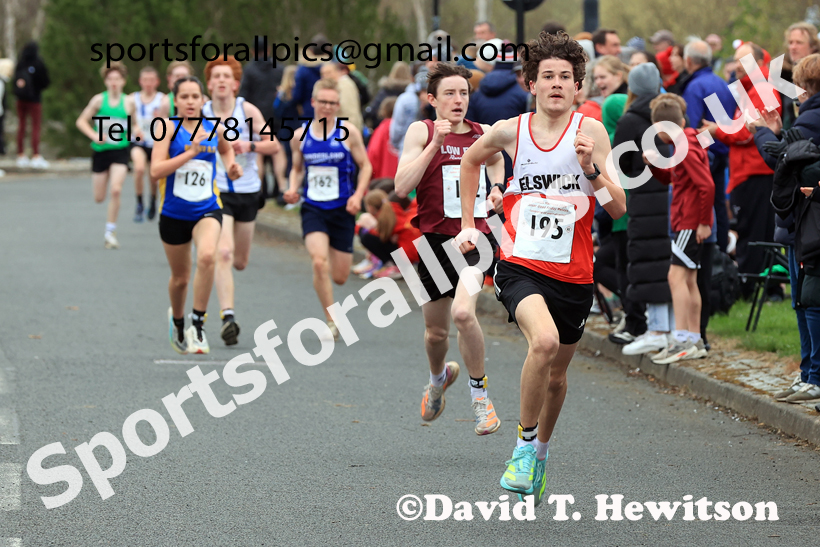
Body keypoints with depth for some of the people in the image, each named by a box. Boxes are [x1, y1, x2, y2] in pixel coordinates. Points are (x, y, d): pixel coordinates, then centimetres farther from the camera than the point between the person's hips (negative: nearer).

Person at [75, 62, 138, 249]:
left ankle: (110, 231, -8)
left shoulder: (129, 101, 1)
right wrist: (94, 135, -14)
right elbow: (81, 121, 2)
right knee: (99, 197, 7)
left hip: (120, 151, 0)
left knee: (116, 190, -20)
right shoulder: (99, 100, -2)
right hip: (100, 151, 0)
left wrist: (137, 131, -8)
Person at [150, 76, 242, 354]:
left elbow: (226, 148, 26)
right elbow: (156, 170, -19)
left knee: (207, 256, -29)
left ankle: (198, 323, -18)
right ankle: (177, 321, 44)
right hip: (174, 213, -1)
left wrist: (231, 165, 6)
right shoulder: (169, 127, -8)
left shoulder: (214, 129, 2)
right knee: (180, 277, 12)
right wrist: (190, 152, -25)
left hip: (207, 210, 1)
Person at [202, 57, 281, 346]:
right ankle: (228, 316, -24)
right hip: (216, 192, -2)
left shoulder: (247, 110, -5)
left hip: (247, 191, 2)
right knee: (222, 252, -22)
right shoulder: (201, 114, -5)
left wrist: (249, 145, -21)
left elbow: (274, 145, -4)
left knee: (240, 262, 13)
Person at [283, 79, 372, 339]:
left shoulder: (348, 132, -4)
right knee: (319, 262, -23)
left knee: (340, 276, 5)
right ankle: (331, 322, -11)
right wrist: (293, 190, -3)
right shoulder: (300, 136, 3)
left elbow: (365, 166, 3)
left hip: (342, 210, 0)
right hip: (312, 210, 0)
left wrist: (358, 195, -12)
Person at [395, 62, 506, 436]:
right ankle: (439, 377, 48)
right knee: (436, 332, 12)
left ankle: (479, 393, -6)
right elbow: (402, 187, -15)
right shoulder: (421, 131, -3)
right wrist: (436, 144, -18)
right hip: (435, 238, 0)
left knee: (463, 313, -25)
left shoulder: (483, 135, 5)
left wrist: (497, 187, 9)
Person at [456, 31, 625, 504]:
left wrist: (592, 168, -22)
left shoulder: (590, 131, -3)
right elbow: (471, 160, 22)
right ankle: (525, 443, -11)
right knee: (544, 341, -30)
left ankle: (540, 454, 42)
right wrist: (468, 224, 20)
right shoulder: (510, 132, -1)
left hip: (573, 273, 2)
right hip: (520, 266, -2)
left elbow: (618, 209, -6)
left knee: (557, 374, 15)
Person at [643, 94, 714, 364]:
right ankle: (695, 341, 17)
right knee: (688, 280, 13)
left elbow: (707, 186, -25)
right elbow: (669, 178, 26)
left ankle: (682, 340, -21)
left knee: (677, 276, -15)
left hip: (692, 223, -10)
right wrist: (654, 163, 6)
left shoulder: (687, 149, -17)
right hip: (686, 222, 10)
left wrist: (704, 221, -20)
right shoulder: (687, 144, 14)